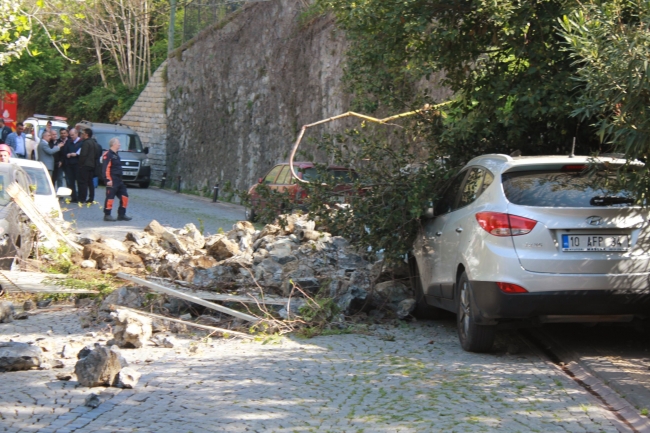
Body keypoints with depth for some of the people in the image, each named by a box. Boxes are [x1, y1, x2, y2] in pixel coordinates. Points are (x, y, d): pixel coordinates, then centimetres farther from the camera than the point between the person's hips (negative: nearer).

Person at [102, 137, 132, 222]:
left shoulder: (116, 154, 19)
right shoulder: (108, 155, -12)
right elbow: (105, 168, -19)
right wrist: (108, 180, -23)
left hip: (119, 181, 10)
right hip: (112, 181, -10)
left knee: (124, 196, 9)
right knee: (110, 197, -8)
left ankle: (121, 215, 15)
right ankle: (107, 215, -2)